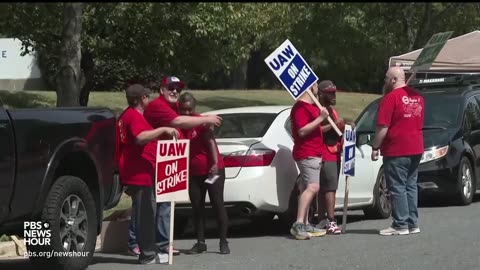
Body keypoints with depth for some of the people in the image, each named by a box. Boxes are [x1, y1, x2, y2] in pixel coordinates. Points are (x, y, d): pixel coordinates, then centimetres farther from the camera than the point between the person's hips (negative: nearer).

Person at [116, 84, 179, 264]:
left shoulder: (126, 115, 17)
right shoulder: (135, 116, -16)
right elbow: (141, 137, -33)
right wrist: (163, 130, -30)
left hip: (133, 173, 11)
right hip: (139, 173, -11)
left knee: (144, 212, 15)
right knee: (145, 212, -8)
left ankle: (148, 251, 21)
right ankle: (148, 254, -6)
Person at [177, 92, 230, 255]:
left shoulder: (202, 122, -12)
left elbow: (211, 142, -22)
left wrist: (215, 164, -36)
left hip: (213, 170, -5)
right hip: (194, 173, 5)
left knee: (218, 205, -3)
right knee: (197, 208, 6)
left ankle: (223, 242, 0)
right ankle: (200, 242, 12)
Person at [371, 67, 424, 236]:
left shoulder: (391, 97, -13)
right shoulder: (417, 96, 11)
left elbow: (383, 127, -15)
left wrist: (375, 148, -9)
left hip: (397, 151, -8)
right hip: (416, 149, 8)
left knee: (398, 188, -4)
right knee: (411, 186, 12)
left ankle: (401, 225, -5)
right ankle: (412, 224, 13)